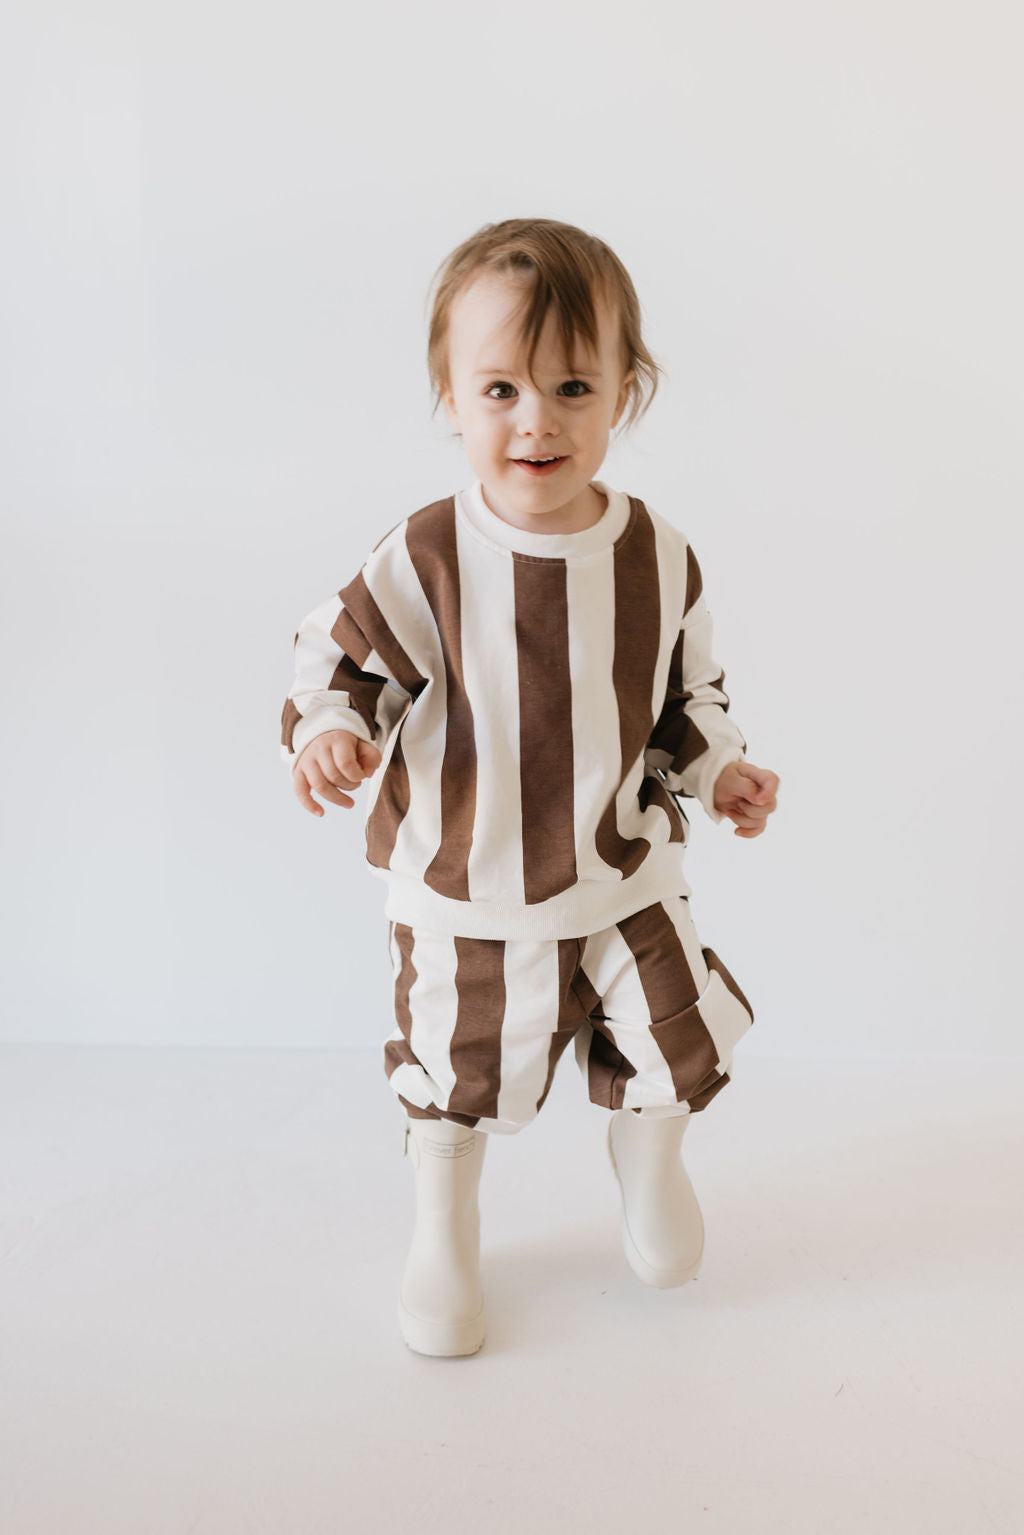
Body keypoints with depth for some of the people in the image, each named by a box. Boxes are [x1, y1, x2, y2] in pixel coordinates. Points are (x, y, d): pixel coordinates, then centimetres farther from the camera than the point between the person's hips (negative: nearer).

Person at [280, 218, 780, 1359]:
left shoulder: (658, 558, -8)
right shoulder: (422, 562, -19)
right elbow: (341, 656, -10)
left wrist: (720, 768, -6)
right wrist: (329, 734, -29)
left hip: (625, 879, 2)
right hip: (462, 893, -2)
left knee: (673, 1048, 16)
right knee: (452, 1070, 14)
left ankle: (648, 1162, 52)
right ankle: (444, 1229, 45)